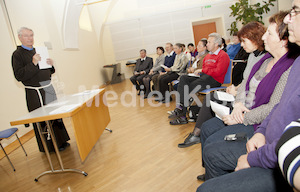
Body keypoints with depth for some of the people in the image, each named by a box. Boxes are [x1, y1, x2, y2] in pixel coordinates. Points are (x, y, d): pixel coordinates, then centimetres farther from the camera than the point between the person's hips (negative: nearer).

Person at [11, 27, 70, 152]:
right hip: (35, 93, -7)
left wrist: (50, 65, -2)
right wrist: (33, 64, -24)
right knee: (44, 120, 0)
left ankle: (61, 141, 27)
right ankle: (51, 146, 15)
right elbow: (18, 76, -16)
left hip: (49, 88, 7)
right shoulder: (17, 54, -6)